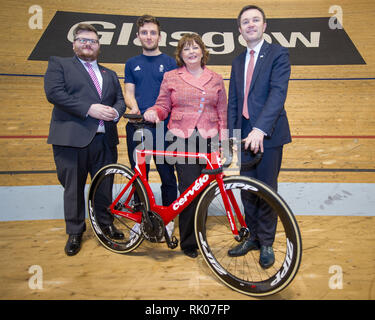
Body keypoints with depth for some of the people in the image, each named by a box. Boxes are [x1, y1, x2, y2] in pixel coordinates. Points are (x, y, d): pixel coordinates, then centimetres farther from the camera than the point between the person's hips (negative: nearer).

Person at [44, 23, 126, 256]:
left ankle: (106, 224, 29)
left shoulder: (110, 74, 24)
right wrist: (89, 108, -16)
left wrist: (115, 112, -7)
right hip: (71, 139, -3)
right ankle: (75, 233, 21)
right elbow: (54, 93, -7)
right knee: (74, 188, 5)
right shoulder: (58, 64, 9)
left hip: (105, 140, 4)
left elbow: (120, 99, 18)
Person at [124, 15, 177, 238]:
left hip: (163, 127, -2)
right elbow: (129, 92, 12)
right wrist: (134, 107, -11)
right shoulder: (132, 64, 16)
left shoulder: (170, 63, 9)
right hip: (137, 127, 3)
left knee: (167, 175, 2)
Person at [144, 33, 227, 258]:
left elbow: (223, 112, 12)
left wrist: (224, 141, 4)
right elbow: (163, 106, 10)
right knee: (189, 188, -7)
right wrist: (153, 112, -13)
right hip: (183, 140, -2)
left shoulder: (216, 79, 14)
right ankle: (189, 242, 8)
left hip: (208, 139, 2)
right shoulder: (171, 78, 10)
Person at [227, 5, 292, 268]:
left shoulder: (278, 54, -1)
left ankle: (267, 243, 22)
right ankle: (253, 237, 28)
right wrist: (231, 135, 3)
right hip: (243, 134, 5)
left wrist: (260, 129, -29)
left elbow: (278, 93, -16)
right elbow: (233, 102, 13)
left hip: (268, 134, -5)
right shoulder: (238, 62, 16)